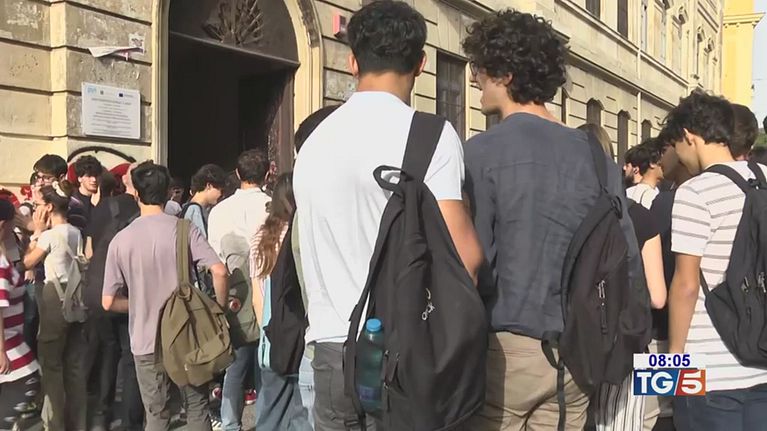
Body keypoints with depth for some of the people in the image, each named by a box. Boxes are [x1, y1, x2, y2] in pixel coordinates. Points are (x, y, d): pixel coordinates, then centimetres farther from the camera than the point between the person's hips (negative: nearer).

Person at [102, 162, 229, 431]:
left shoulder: (121, 240, -5)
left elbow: (109, 302, -4)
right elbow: (219, 271, -18)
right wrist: (220, 308, -3)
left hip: (146, 341, 1)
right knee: (196, 409, 14)